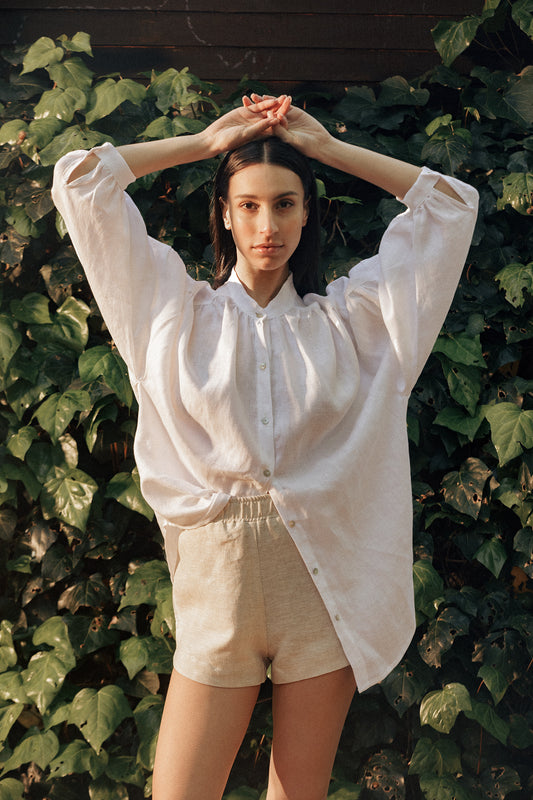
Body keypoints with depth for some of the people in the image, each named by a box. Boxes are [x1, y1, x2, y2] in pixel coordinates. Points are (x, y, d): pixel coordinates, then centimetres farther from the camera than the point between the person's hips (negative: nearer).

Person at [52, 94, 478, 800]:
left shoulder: (348, 316, 9)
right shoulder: (177, 311, 8)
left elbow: (450, 204, 11)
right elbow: (80, 182, 6)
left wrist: (326, 146, 11)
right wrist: (208, 141, 10)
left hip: (327, 579, 1)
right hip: (217, 582, 0)